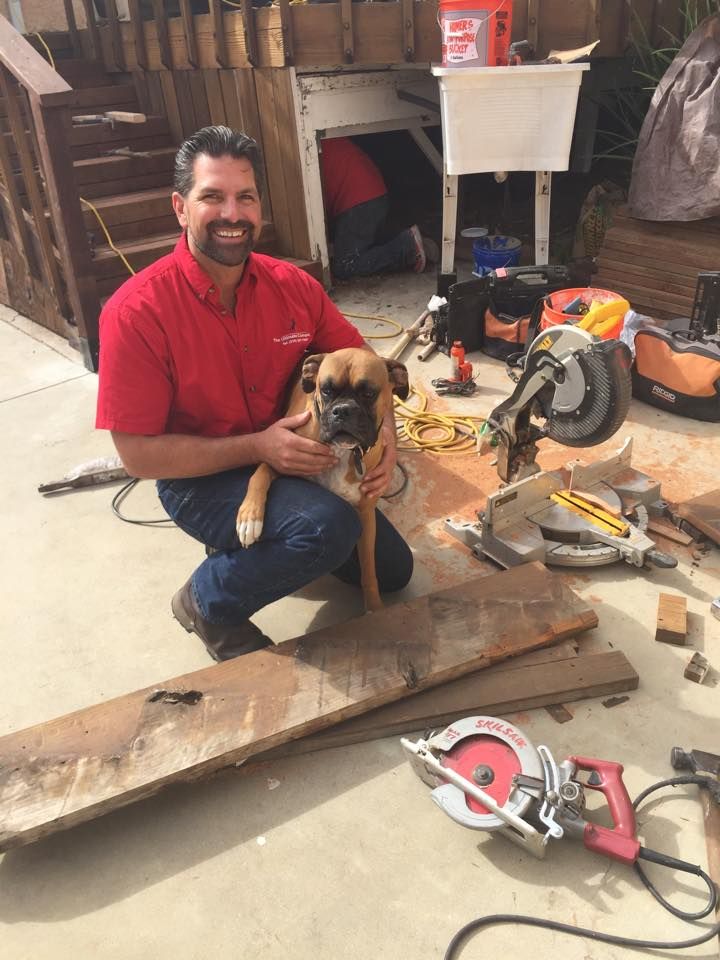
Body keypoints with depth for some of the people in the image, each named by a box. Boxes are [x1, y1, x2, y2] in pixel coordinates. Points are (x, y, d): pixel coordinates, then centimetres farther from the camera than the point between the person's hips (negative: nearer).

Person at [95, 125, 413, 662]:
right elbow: (138, 454, -21)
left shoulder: (293, 286, -9)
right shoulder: (137, 312, -23)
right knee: (329, 528, -34)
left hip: (294, 460, 6)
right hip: (200, 481, -6)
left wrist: (384, 428, -18)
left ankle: (266, 542, 29)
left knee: (392, 570, 15)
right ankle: (208, 601, -5)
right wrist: (257, 447, -29)